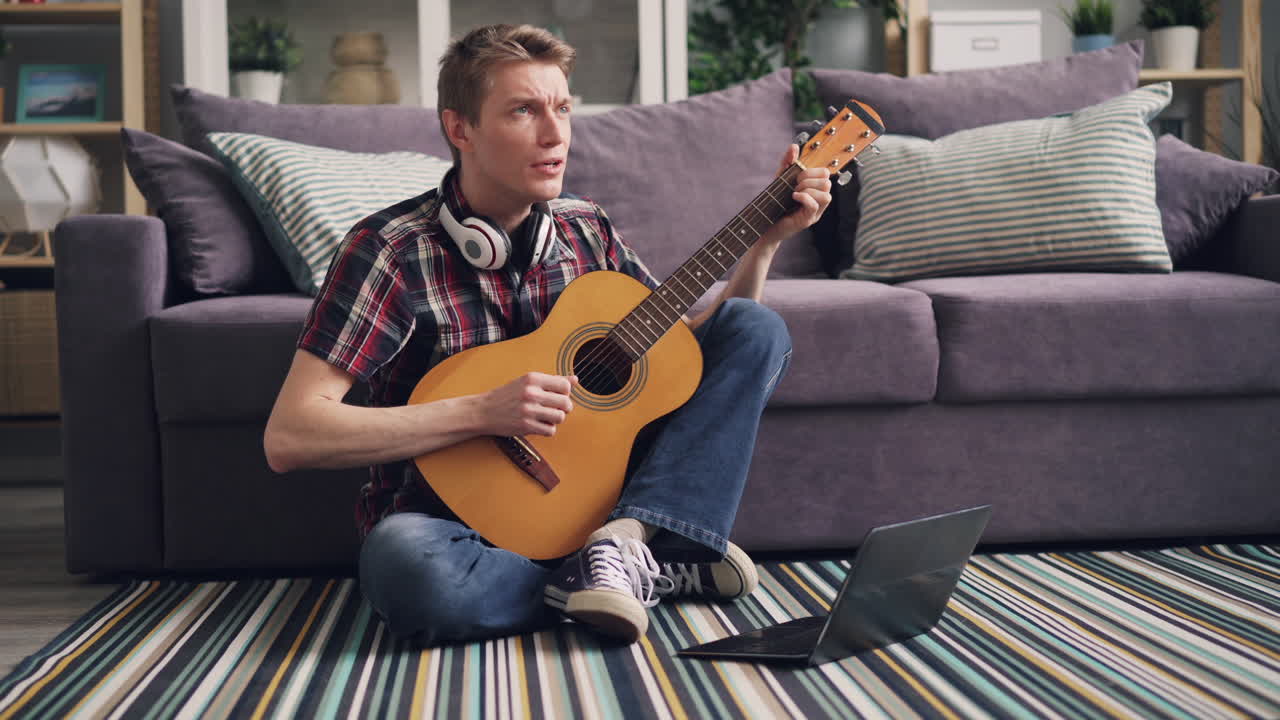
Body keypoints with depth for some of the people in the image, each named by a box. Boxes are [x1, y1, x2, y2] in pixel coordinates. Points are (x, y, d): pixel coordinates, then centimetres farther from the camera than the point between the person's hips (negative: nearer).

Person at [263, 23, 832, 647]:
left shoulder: (586, 232, 4)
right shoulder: (391, 251, -14)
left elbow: (691, 346, 15)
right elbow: (288, 438, -21)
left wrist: (767, 239, 1)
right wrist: (482, 413, -27)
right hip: (457, 514, -5)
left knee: (757, 329, -4)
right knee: (403, 565, -42)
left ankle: (626, 542, -23)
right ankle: (663, 569, -20)